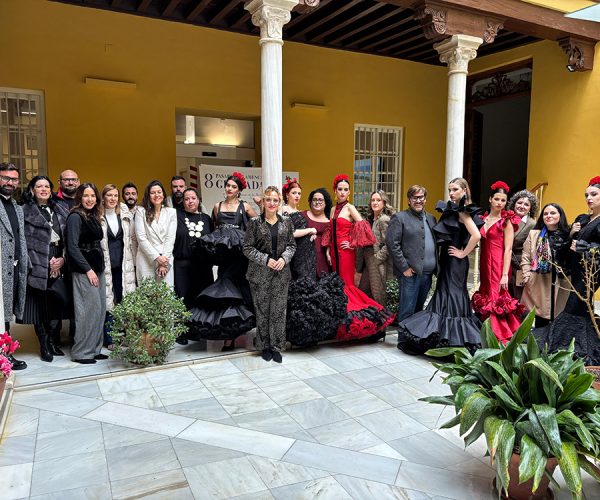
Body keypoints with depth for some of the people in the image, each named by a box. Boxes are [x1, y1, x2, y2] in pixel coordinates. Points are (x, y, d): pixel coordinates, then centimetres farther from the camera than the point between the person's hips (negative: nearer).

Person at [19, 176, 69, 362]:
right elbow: (27, 242, -6)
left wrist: (63, 259, -1)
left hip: (59, 266, 4)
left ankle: (54, 343, 17)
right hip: (38, 267, -4)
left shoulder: (60, 210, 14)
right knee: (40, 306, 1)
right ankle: (45, 346, 12)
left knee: (57, 305, 4)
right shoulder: (25, 211, 0)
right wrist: (47, 263, -10)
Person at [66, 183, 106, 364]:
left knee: (100, 309, 8)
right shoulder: (75, 217, -7)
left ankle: (94, 349, 17)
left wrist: (100, 268, 8)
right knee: (89, 310, -7)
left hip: (97, 269, 8)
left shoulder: (94, 217, 15)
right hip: (83, 271, -8)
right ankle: (82, 352, 5)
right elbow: (73, 247, -12)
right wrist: (88, 270, -14)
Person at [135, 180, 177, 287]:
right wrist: (156, 257, -9)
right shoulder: (141, 211, 6)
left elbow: (171, 238, 3)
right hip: (146, 260, -1)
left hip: (166, 259, 1)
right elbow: (141, 238, -2)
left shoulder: (171, 212, 10)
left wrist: (164, 258, -8)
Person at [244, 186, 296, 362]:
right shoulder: (255, 222, -2)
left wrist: (284, 258, -8)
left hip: (281, 273, 2)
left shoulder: (286, 222, 6)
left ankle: (276, 346, 17)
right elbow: (247, 248, -3)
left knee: (279, 310, 4)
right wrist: (266, 260, -13)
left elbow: (292, 245, 10)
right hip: (260, 274, -2)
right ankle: (264, 346, 21)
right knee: (262, 310, 5)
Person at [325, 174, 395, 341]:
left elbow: (362, 226, -16)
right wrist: (328, 250, 9)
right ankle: (341, 320, 16)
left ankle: (353, 319, 0)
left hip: (346, 252, -6)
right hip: (335, 252, 6)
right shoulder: (333, 209, 14)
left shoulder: (350, 208, -5)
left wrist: (353, 244, -12)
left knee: (346, 285, -8)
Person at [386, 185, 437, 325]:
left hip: (427, 274, 6)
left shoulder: (431, 218, 17)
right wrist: (404, 267, -14)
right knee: (407, 312, -3)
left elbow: (435, 243, 20)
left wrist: (435, 267, 9)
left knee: (418, 309, 16)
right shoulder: (399, 217, -4)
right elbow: (391, 243, -12)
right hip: (410, 273, -6)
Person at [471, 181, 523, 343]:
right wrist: (480, 268, 8)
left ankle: (499, 340, 0)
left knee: (496, 301, -7)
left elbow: (508, 249, -9)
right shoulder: (483, 219, 11)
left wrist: (505, 274, -17)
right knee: (486, 299, 8)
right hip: (484, 264, 5)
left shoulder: (507, 221, -3)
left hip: (499, 265, -5)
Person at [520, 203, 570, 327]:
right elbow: (526, 258, 4)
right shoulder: (534, 234, 6)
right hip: (538, 284, 0)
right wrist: (527, 278, -2)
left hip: (560, 284, 0)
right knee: (540, 321, 5)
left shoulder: (568, 235, 4)